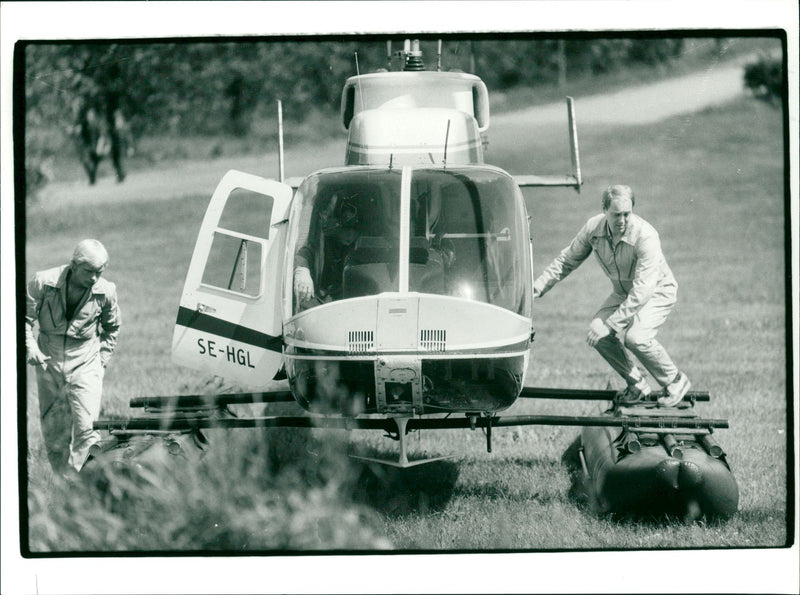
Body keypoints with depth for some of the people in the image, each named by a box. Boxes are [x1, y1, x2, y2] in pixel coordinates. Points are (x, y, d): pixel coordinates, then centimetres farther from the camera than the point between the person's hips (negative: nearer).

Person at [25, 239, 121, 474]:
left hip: (85, 363, 0)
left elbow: (112, 327, 15)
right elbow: (25, 317, 0)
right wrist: (30, 347, -13)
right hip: (49, 361, 0)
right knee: (52, 430, 4)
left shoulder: (105, 291, -5)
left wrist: (103, 358, 8)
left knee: (85, 425, -16)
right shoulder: (44, 283, -11)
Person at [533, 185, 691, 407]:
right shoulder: (594, 228, -17)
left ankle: (675, 383, -6)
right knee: (599, 336, -15)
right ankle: (636, 384, 7)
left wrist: (609, 324, -40)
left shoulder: (646, 236, -34)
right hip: (623, 292, 6)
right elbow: (567, 261, 1)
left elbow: (643, 289, -37)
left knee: (635, 336, -30)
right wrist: (538, 287, -9)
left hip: (657, 291, -6)